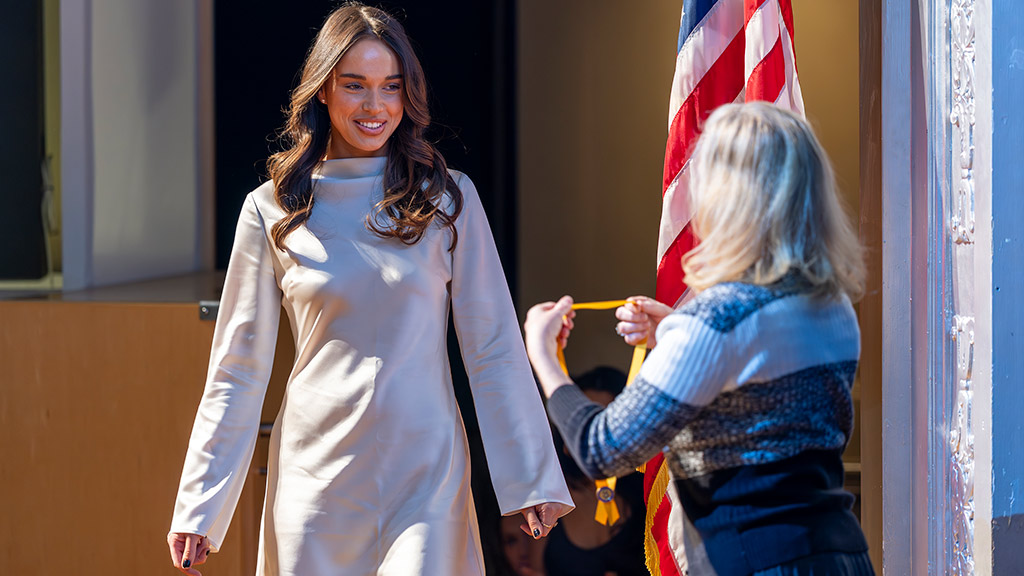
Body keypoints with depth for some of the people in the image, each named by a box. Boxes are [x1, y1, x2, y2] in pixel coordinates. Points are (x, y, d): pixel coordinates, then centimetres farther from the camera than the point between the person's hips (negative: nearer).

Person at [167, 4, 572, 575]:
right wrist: (199, 508, 2)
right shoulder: (272, 211, 2)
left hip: (426, 474, -1)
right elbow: (238, 371, 5)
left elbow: (494, 350, 3)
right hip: (315, 475, 1)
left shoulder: (447, 197, 2)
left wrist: (532, 479, -2)